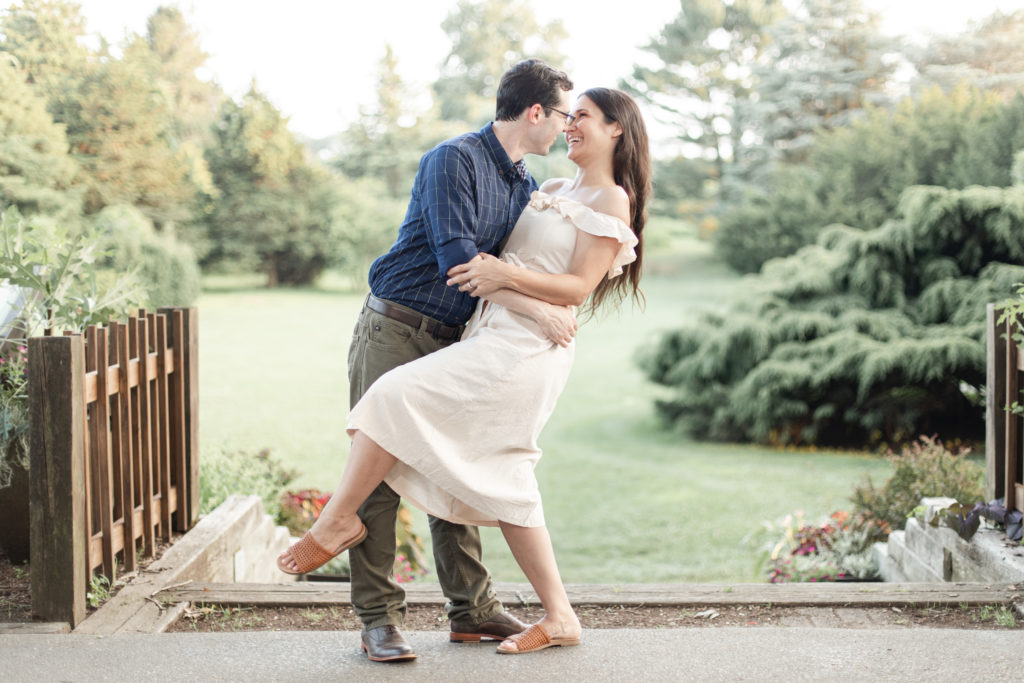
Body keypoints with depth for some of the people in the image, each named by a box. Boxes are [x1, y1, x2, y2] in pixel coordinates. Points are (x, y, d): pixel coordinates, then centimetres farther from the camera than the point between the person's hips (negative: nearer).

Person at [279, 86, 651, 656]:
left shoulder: (611, 202, -2)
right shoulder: (556, 191, 24)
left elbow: (576, 288, -10)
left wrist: (507, 275, -21)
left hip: (522, 348, -9)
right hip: (495, 339, 9)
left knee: (397, 395, -15)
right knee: (500, 484, 6)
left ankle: (339, 518, -2)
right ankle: (559, 617, 10)